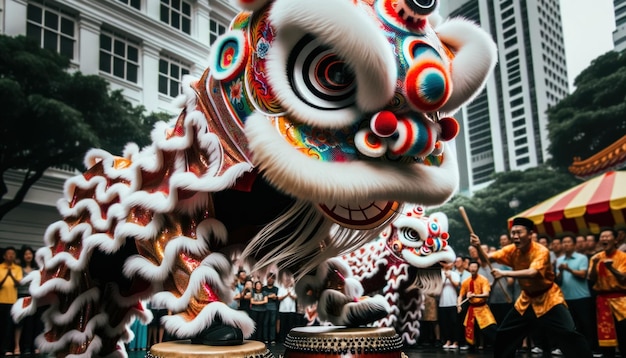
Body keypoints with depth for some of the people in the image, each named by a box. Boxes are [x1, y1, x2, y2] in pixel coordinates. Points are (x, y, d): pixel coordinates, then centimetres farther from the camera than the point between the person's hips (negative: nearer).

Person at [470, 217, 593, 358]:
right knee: (503, 335, 8)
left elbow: (532, 273, -41)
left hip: (548, 298, -6)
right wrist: (478, 246, -35)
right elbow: (487, 257, -14)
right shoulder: (512, 250, -7)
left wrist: (504, 273, -47)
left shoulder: (541, 251, -25)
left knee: (569, 334, -20)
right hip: (526, 300, 6)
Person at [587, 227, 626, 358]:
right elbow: (591, 280, 1)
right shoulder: (596, 257, 6)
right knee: (605, 333, 7)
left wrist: (611, 267, -28)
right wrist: (594, 265, -15)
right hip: (602, 299, 3)